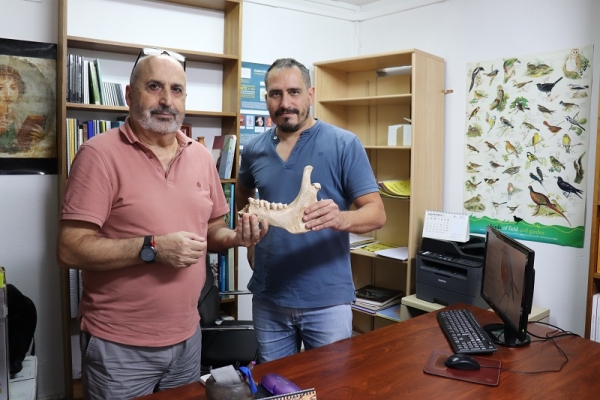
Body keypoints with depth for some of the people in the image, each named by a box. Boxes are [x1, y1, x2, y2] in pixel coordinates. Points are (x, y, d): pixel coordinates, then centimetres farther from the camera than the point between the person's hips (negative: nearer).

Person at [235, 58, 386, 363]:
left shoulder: (344, 144, -9)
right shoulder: (254, 149, 4)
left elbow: (376, 213, -12)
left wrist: (340, 219, -32)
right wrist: (250, 242, 10)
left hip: (328, 300, -3)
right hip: (267, 298, 4)